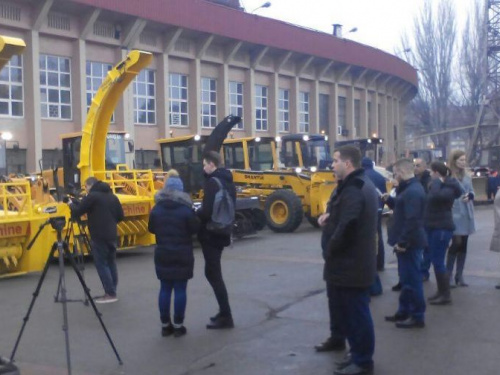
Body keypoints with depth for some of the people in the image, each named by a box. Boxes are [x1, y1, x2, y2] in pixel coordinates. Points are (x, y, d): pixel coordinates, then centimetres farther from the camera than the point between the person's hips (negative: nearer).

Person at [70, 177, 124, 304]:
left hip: (99, 236, -7)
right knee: (111, 262, 14)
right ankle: (112, 292, 18)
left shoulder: (92, 196, -8)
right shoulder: (112, 196, 14)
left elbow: (77, 212, -8)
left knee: (101, 264, -2)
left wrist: (71, 204, 10)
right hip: (111, 235, 7)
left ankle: (110, 294, -4)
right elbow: (120, 216, 14)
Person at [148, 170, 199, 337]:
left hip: (163, 254, 3)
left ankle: (165, 325, 15)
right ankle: (178, 326, 6)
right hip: (182, 255, -3)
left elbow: (151, 229, 9)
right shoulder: (186, 210, -12)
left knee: (165, 289, 10)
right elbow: (195, 229, -6)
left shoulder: (156, 209, -1)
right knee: (180, 289, 3)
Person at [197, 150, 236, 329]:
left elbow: (207, 211, -24)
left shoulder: (212, 182, -17)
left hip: (210, 234, -9)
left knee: (213, 274, -4)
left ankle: (226, 316, -2)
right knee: (213, 272, 18)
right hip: (221, 232, 9)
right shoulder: (227, 181, 12)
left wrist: (195, 215, -6)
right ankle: (224, 312, 23)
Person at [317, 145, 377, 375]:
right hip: (353, 262, 11)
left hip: (351, 264, -11)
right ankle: (358, 353, 31)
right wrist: (328, 216, 1)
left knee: (356, 313, 0)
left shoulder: (352, 190, -22)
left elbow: (346, 227, -30)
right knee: (350, 311, 19)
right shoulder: (359, 184, 14)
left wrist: (329, 250, -15)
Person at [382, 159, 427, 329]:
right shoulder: (410, 188, 13)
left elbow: (412, 220, -27)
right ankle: (404, 311, 28)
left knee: (412, 279, -3)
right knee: (406, 278, 17)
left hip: (409, 243, -11)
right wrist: (390, 200, 10)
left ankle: (417, 317, 5)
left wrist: (402, 242, -24)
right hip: (407, 241, 11)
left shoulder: (412, 191, -21)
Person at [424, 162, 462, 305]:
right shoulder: (436, 186, 12)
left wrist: (437, 182, -25)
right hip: (433, 227, 10)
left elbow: (437, 195, -37)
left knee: (438, 262, -7)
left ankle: (446, 295, 1)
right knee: (436, 261, 13)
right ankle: (441, 291, 22)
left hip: (442, 228, -10)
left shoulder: (449, 189, -17)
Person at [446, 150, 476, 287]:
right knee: (455, 245, -8)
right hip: (454, 216, -7)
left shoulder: (467, 176, 12)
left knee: (463, 246, 11)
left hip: (466, 216, 7)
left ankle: (459, 276, 18)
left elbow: (472, 192, 16)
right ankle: (448, 276, 2)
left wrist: (469, 196, -6)